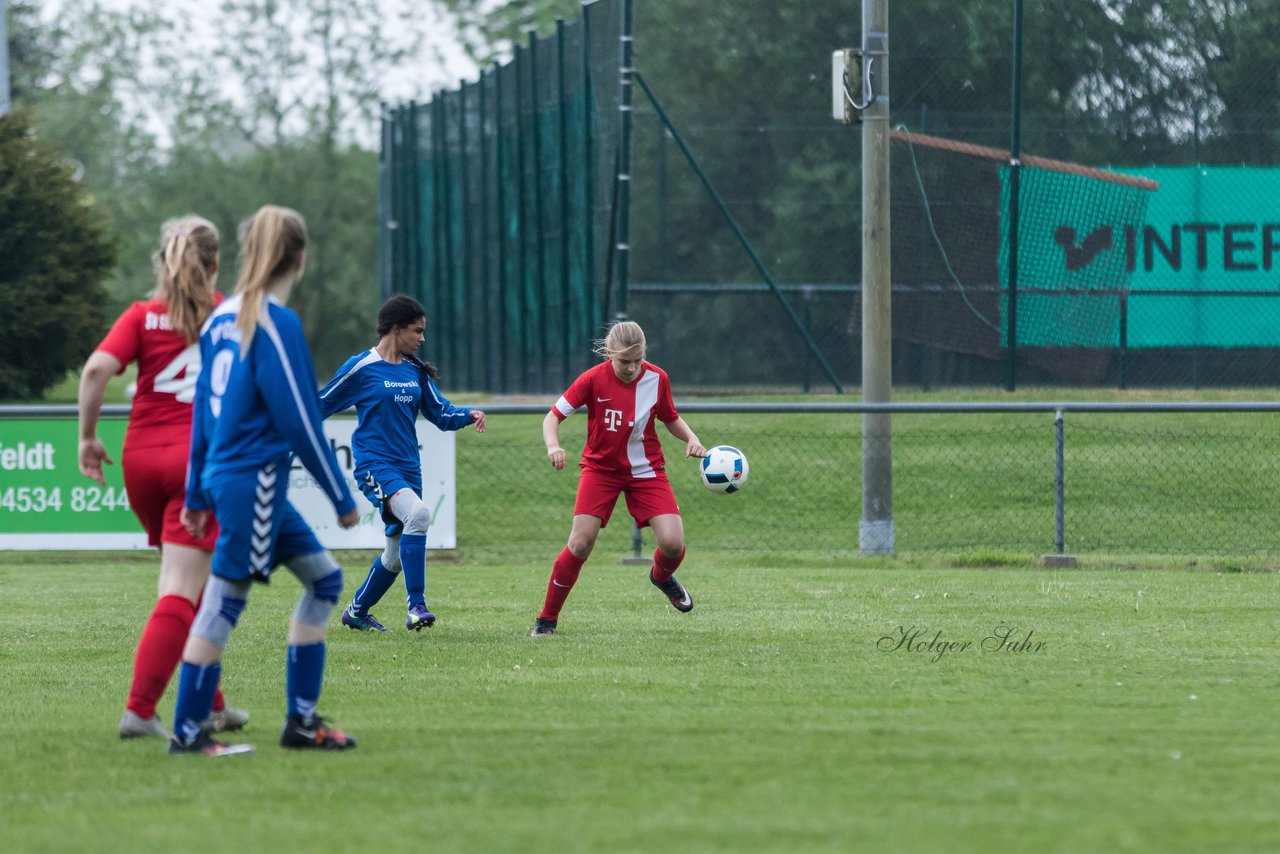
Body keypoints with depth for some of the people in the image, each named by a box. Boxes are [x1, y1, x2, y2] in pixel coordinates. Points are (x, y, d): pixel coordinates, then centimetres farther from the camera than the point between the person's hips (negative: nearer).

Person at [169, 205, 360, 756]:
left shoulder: (223, 318, 10)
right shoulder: (277, 323, -15)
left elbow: (203, 409, 15)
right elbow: (299, 419, -14)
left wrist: (196, 493, 20)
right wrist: (341, 499, -7)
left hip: (225, 476, 9)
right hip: (253, 481, -9)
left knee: (323, 577, 14)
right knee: (224, 602, -3)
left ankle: (301, 718, 15)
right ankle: (185, 732, 2)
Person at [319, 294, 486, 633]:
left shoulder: (415, 370, 11)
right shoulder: (361, 367, -7)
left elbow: (440, 413, 13)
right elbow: (321, 405, 1)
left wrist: (468, 415, -7)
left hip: (408, 468, 7)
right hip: (375, 465, -7)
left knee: (396, 555, 11)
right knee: (417, 512, -33)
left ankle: (356, 612, 34)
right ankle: (416, 605, -31)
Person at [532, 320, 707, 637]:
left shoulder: (657, 378, -10)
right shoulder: (593, 379, -17)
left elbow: (671, 418, 8)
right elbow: (553, 416, -12)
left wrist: (692, 439, -11)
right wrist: (553, 446, -32)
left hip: (647, 471, 2)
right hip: (601, 468, -2)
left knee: (673, 543, -12)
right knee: (580, 544, -14)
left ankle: (662, 576, 27)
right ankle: (547, 619, 3)